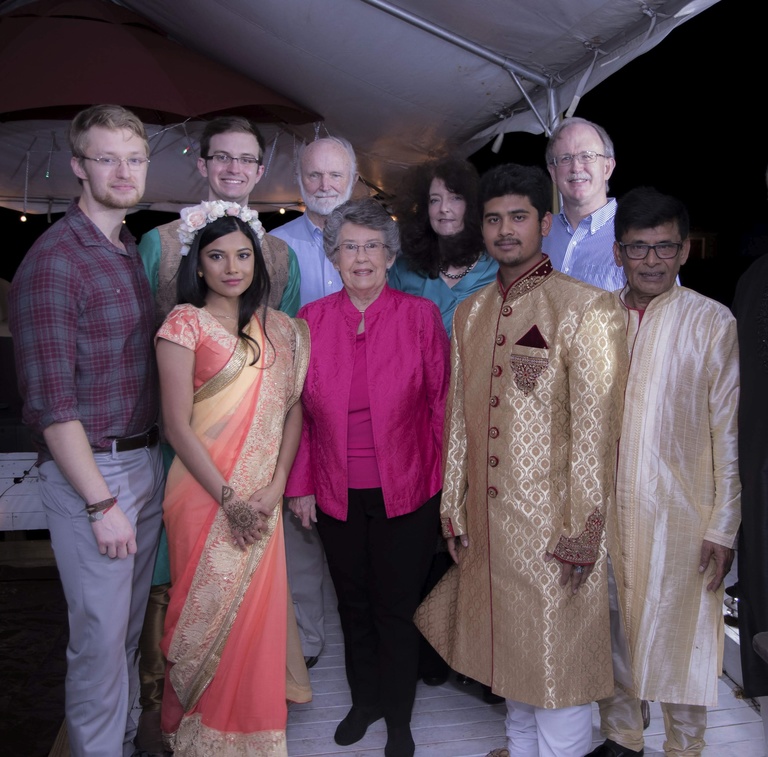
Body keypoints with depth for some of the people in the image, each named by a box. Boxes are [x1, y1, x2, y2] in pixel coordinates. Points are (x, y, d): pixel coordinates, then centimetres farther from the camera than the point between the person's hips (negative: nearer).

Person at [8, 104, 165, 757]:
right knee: (100, 633, 3)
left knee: (131, 624, 19)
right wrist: (102, 503, -17)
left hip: (147, 462, 7)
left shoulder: (137, 253, 11)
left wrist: (156, 458, 9)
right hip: (89, 471, -7)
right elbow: (51, 400, -16)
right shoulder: (54, 261, -13)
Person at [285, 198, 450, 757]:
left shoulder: (421, 315, -5)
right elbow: (299, 410, 3)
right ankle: (365, 698, 43)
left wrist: (448, 481, -4)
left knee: (396, 607, 11)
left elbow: (442, 401, -3)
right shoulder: (312, 319, 0)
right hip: (336, 494, 2)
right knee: (352, 603, 18)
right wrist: (300, 484, 2)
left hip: (405, 491, -2)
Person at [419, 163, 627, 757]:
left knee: (557, 656, 7)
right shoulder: (470, 312, 9)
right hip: (487, 518, 6)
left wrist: (583, 532, -14)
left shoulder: (587, 308, -10)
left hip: (552, 523, -6)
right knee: (508, 646, 20)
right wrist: (454, 509, 10)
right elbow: (459, 416, 11)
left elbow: (597, 426, -13)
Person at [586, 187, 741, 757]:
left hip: (679, 515, -3)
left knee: (679, 636, 10)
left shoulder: (713, 323, -6)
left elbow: (729, 433, -5)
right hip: (605, 510, 4)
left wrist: (724, 525, -7)